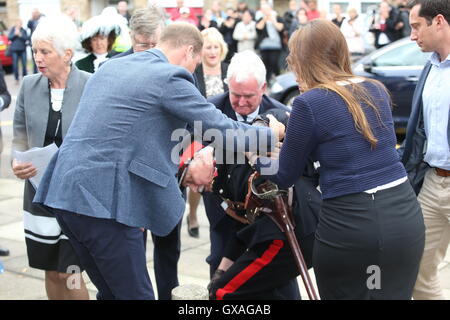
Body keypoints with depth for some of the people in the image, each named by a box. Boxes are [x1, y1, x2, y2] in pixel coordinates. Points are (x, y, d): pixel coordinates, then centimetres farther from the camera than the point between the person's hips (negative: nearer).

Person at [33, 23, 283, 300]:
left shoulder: (111, 67, 18)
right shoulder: (170, 77, -7)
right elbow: (223, 129, -6)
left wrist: (179, 169, 26)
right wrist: (271, 133, 12)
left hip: (64, 192, 9)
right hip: (103, 199, -9)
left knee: (111, 291, 20)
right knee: (136, 293, 2)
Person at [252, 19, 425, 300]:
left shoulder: (309, 103, -7)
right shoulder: (378, 90, 10)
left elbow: (286, 176, 2)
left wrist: (256, 159, 23)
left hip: (349, 224, -5)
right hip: (405, 215, 5)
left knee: (344, 295, 14)